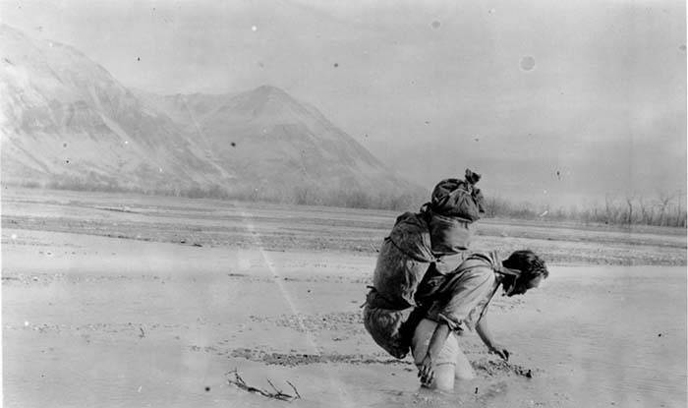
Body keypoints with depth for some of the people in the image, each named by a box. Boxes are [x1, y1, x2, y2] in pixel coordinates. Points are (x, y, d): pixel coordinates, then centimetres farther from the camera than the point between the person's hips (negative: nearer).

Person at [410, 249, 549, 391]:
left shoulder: (493, 273, 11)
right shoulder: (483, 276, -21)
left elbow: (478, 313, 28)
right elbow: (449, 316, -28)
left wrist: (491, 344, 37)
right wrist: (431, 357, -30)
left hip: (444, 332, 10)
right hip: (432, 330, -10)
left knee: (467, 379, 12)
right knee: (443, 390, -18)